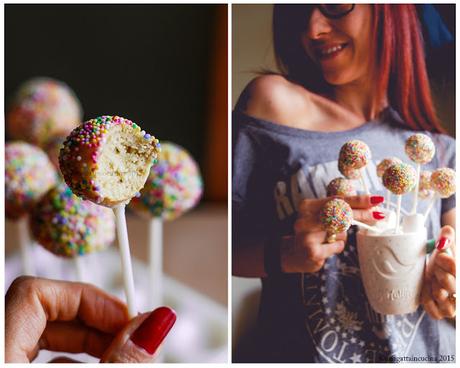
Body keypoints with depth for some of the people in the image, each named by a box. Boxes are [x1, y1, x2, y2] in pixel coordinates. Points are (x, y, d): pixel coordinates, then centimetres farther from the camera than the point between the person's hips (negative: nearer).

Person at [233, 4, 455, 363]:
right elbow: (233, 245, -4)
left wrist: (447, 292, -10)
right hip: (299, 352, -1)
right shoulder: (276, 100, -4)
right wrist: (285, 253, -22)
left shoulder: (443, 152, 3)